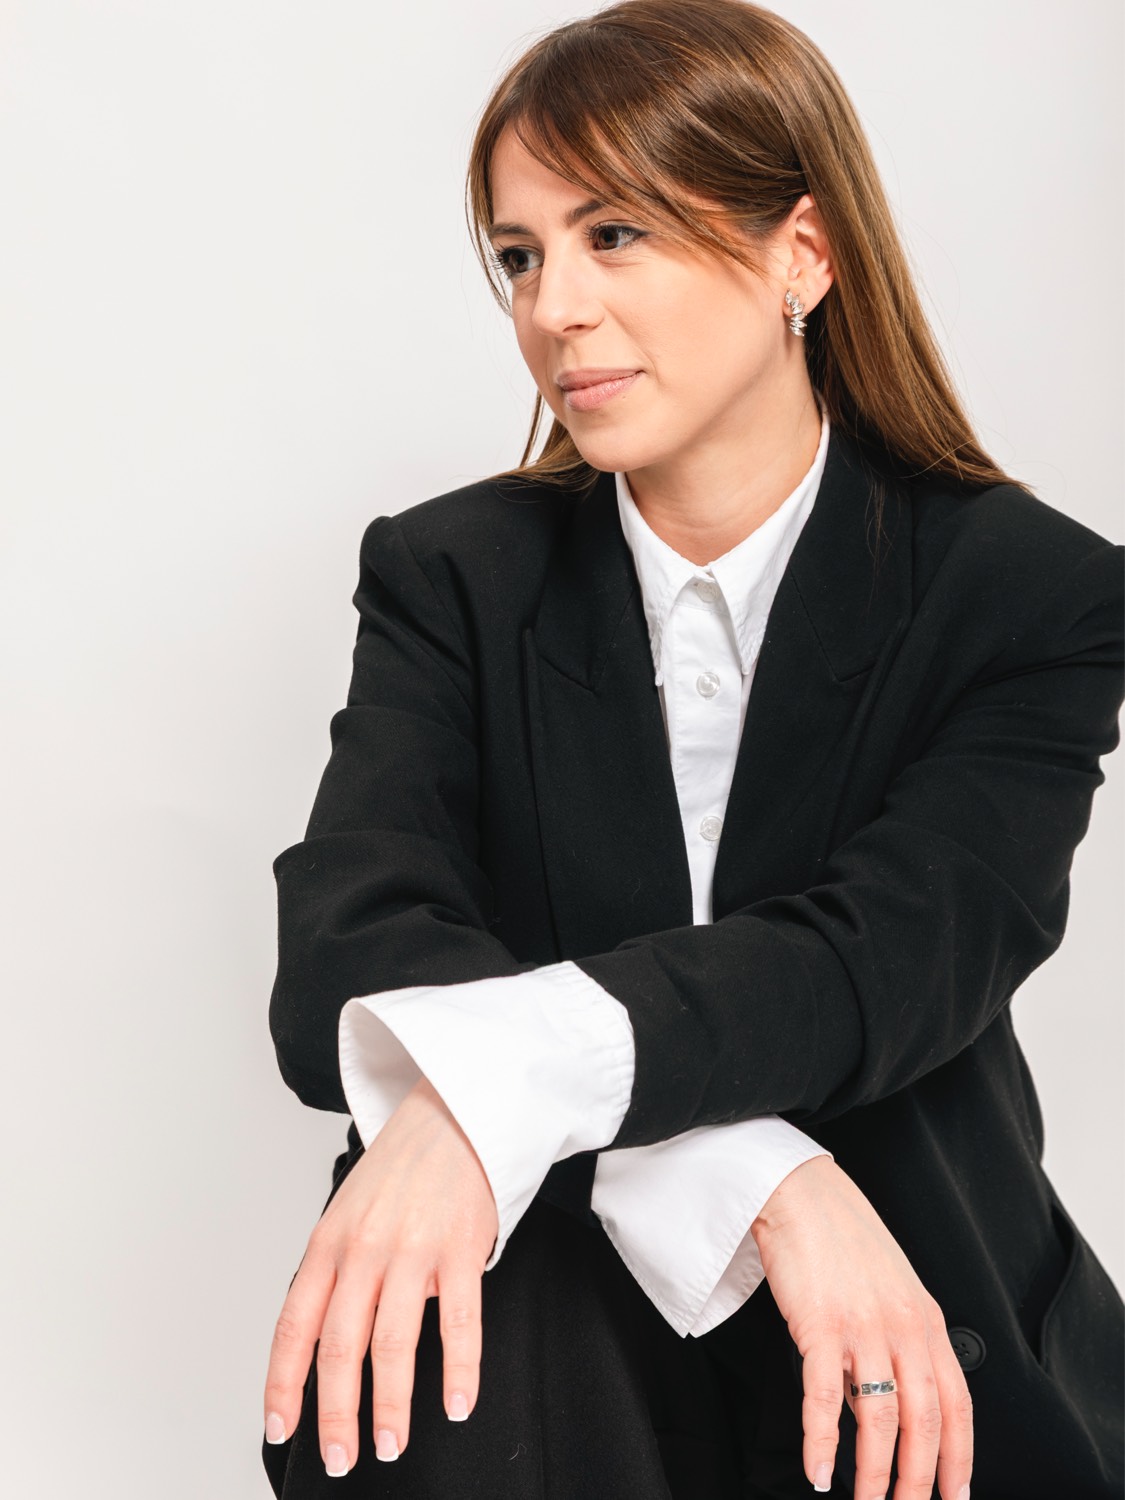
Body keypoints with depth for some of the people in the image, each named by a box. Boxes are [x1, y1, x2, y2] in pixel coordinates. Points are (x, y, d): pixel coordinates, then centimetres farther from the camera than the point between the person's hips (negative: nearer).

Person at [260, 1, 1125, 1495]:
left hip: (916, 1369, 1)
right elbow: (341, 969, -15)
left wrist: (495, 1079, -40)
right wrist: (757, 1176, -30)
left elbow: (891, 952, -21)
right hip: (556, 1295, 0)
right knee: (440, 1341, -33)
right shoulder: (451, 575, 1)